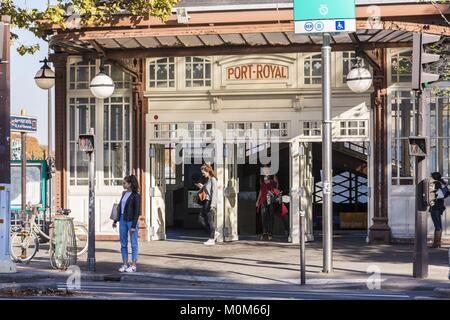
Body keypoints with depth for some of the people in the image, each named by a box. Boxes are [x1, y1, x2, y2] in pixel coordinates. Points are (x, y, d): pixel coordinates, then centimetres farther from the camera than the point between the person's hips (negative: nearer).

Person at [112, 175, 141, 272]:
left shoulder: (135, 195, -10)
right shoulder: (124, 193, 12)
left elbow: (137, 211, -12)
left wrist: (134, 225, -16)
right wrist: (116, 220, 16)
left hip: (131, 220, -7)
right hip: (123, 220, 7)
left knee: (133, 244, 0)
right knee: (123, 244, 8)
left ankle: (133, 265, 4)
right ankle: (125, 264, 14)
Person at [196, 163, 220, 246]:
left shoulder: (213, 179, -10)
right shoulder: (208, 180, 15)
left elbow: (214, 192, -16)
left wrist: (212, 205, -21)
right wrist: (202, 187, 8)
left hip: (211, 202, -9)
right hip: (206, 201, 9)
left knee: (210, 221, -3)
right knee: (202, 219, 9)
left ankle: (212, 239, 4)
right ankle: (214, 233, 17)